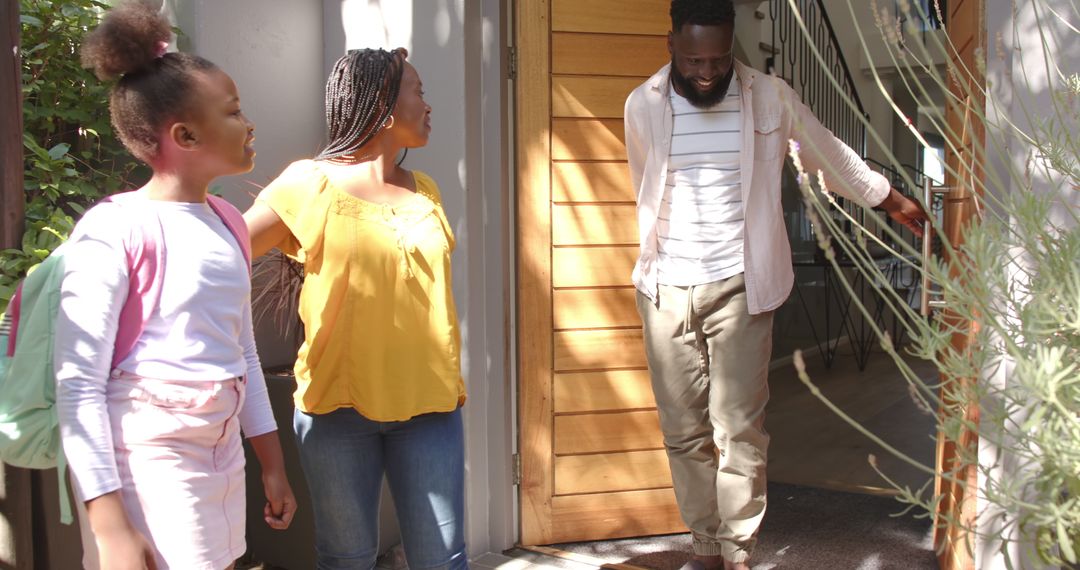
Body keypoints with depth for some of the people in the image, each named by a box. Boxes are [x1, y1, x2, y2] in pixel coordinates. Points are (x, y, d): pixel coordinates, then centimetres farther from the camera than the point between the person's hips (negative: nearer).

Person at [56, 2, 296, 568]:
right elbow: (78, 384, -15)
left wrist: (271, 463, 17)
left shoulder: (228, 223, 9)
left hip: (222, 459, 7)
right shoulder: (115, 230, -13)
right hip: (146, 467, -7)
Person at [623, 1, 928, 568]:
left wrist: (892, 200, 24)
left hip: (739, 288, -2)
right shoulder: (643, 105, 0)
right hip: (666, 289, 2)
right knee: (683, 431, 6)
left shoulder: (771, 97, -4)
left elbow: (830, 155, 13)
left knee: (739, 428, -5)